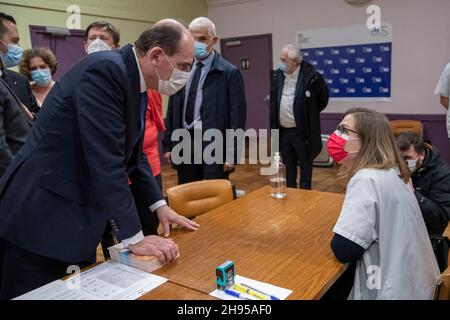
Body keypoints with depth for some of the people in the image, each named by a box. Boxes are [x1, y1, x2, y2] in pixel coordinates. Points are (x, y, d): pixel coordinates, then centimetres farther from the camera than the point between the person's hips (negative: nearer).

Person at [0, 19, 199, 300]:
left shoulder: (132, 78, 7)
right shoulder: (104, 70, -22)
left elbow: (131, 152, 15)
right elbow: (105, 160, -27)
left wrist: (159, 204, 10)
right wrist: (133, 237, -22)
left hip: (75, 214, 9)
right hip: (40, 216, -9)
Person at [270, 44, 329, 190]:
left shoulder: (311, 76, -14)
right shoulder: (277, 76, 2)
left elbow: (323, 99, 0)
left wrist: (309, 114, 5)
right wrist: (274, 125, 12)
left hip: (302, 131, -5)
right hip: (283, 131, 5)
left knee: (305, 166, 8)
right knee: (288, 166, 17)